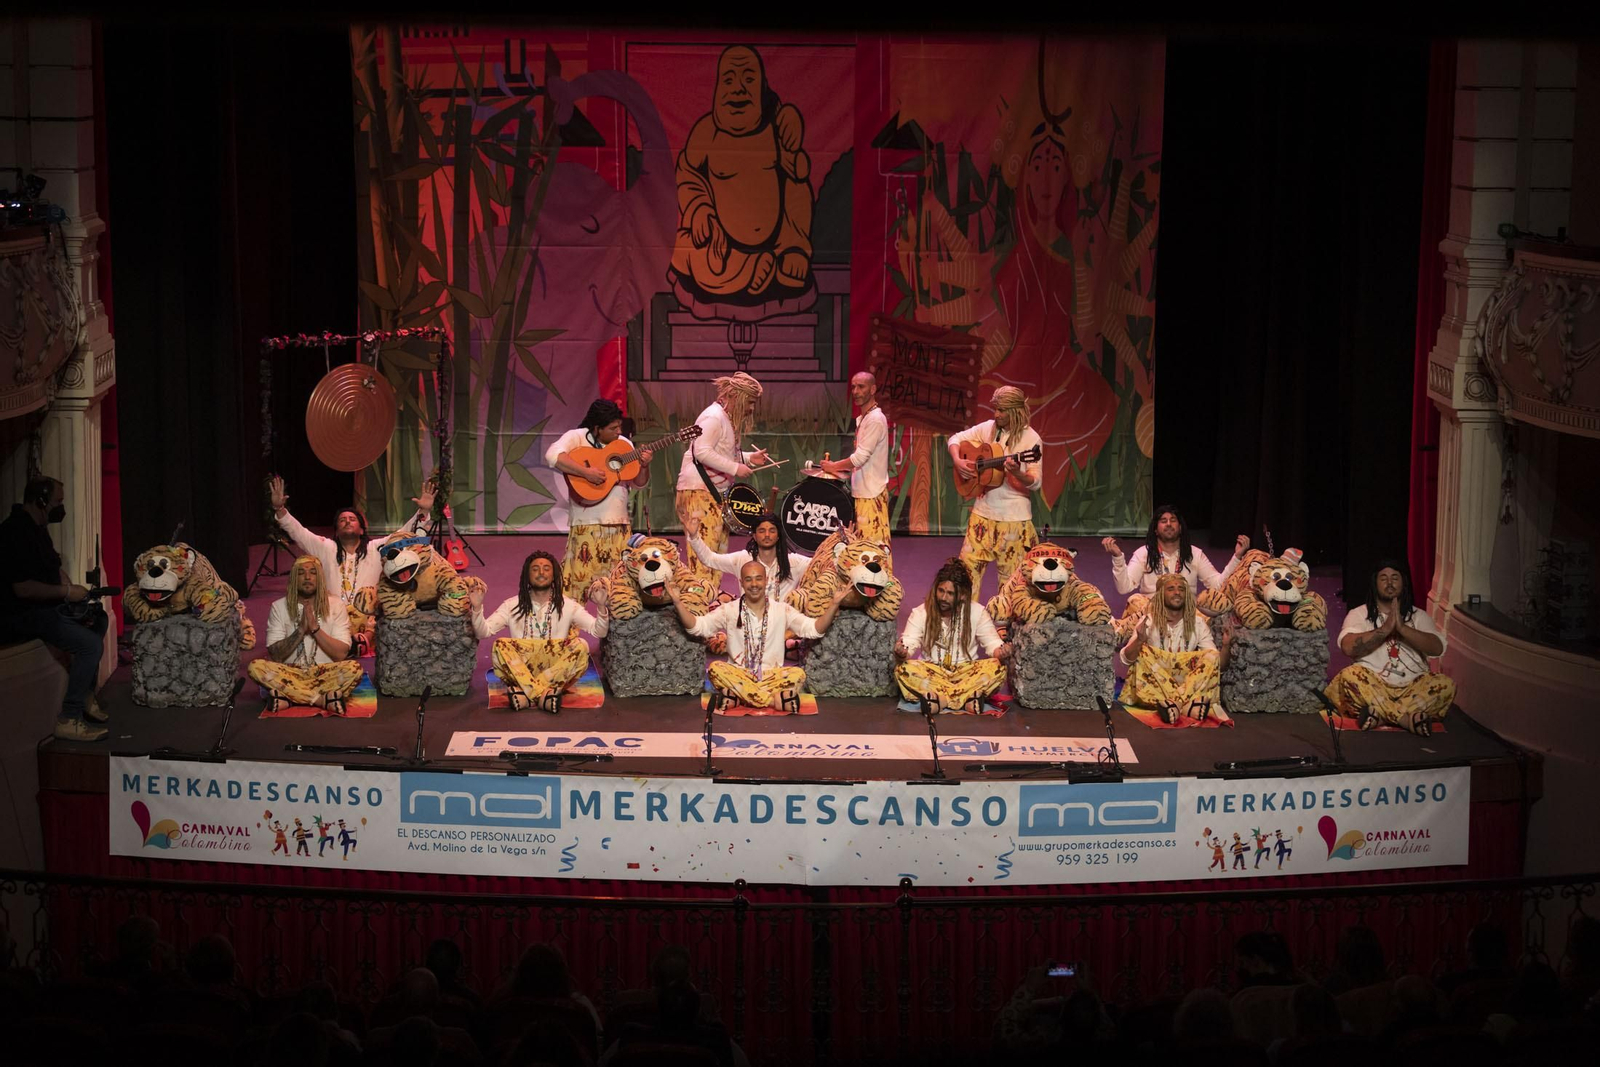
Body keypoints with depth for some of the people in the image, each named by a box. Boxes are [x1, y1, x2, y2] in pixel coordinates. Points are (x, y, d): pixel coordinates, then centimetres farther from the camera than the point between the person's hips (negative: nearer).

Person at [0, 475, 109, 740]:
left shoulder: (37, 528, 11)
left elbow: (54, 567, 22)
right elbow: (22, 588, -28)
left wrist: (73, 592, 4)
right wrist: (67, 592, -18)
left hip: (44, 606, 11)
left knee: (98, 619, 20)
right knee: (90, 644, -22)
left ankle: (86, 696, 21)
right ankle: (68, 720, -18)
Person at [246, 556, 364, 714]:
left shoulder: (336, 605, 3)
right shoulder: (279, 607, 4)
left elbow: (341, 653, -6)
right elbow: (275, 655, -4)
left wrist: (315, 628, -14)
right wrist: (301, 630, -14)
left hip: (325, 675, -1)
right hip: (291, 674, 1)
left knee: (354, 668, -32)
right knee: (256, 667, -29)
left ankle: (288, 698, -28)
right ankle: (323, 699, -28)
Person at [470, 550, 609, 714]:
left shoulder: (568, 605, 7)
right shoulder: (512, 605, 7)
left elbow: (599, 632, -3)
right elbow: (482, 632, -1)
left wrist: (601, 605, -22)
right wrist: (477, 607, -20)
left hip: (557, 671, 0)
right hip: (520, 671, 0)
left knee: (580, 646, -29)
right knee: (500, 646, -28)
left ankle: (526, 695, -34)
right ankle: (543, 696, -36)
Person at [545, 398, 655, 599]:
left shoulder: (624, 444, 15)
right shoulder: (578, 437, -3)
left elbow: (638, 484, 18)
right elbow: (553, 456, -22)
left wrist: (644, 466, -3)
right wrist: (586, 472, -26)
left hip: (620, 522, 6)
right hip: (588, 522, -6)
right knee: (582, 575, -10)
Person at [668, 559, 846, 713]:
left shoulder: (781, 610, 6)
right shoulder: (729, 610, 5)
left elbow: (815, 630, -1)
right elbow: (696, 627, -1)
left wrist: (834, 604, -15)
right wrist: (678, 602, -16)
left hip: (772, 677, 0)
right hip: (738, 675, 0)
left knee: (798, 674, -30)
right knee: (716, 669, -32)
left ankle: (733, 697, -29)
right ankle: (775, 700, -27)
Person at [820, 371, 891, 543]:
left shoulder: (875, 420, -16)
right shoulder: (861, 419, 15)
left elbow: (860, 458, -19)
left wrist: (832, 466, -6)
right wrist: (837, 467, 9)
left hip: (871, 493, -10)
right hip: (863, 491, 10)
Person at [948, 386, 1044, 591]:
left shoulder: (1030, 439, -10)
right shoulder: (988, 428, 3)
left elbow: (1035, 482, -13)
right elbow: (956, 439, 14)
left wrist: (1017, 474, -34)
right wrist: (957, 461, -6)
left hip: (1014, 516, -4)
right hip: (983, 510, 5)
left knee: (1010, 572, 2)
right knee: (969, 563, 4)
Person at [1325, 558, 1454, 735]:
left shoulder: (1419, 616, 14)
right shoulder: (1359, 614, 8)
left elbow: (1437, 648, -5)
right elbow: (1348, 647, -12)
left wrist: (1402, 628, -15)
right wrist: (1385, 628, -15)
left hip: (1412, 688, 2)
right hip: (1372, 686, -2)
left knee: (1446, 684, -26)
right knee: (1350, 675, -33)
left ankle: (1380, 715, -36)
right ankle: (1408, 719, -34)